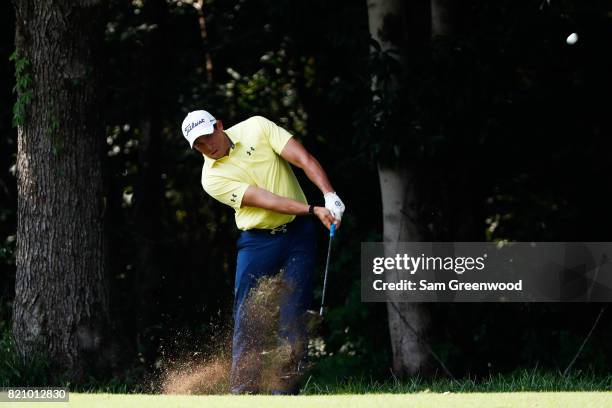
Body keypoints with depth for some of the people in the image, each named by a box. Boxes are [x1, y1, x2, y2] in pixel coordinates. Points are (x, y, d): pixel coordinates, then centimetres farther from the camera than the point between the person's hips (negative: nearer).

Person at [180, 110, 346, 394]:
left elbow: (304, 160, -9)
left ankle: (285, 394, -7)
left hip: (297, 232, 0)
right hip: (257, 241, 0)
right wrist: (313, 210, -26)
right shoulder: (212, 178, -8)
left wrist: (329, 196, -23)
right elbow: (264, 199, -18)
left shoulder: (256, 127, -4)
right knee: (247, 319, -6)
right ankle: (243, 392, -1)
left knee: (292, 317, -6)